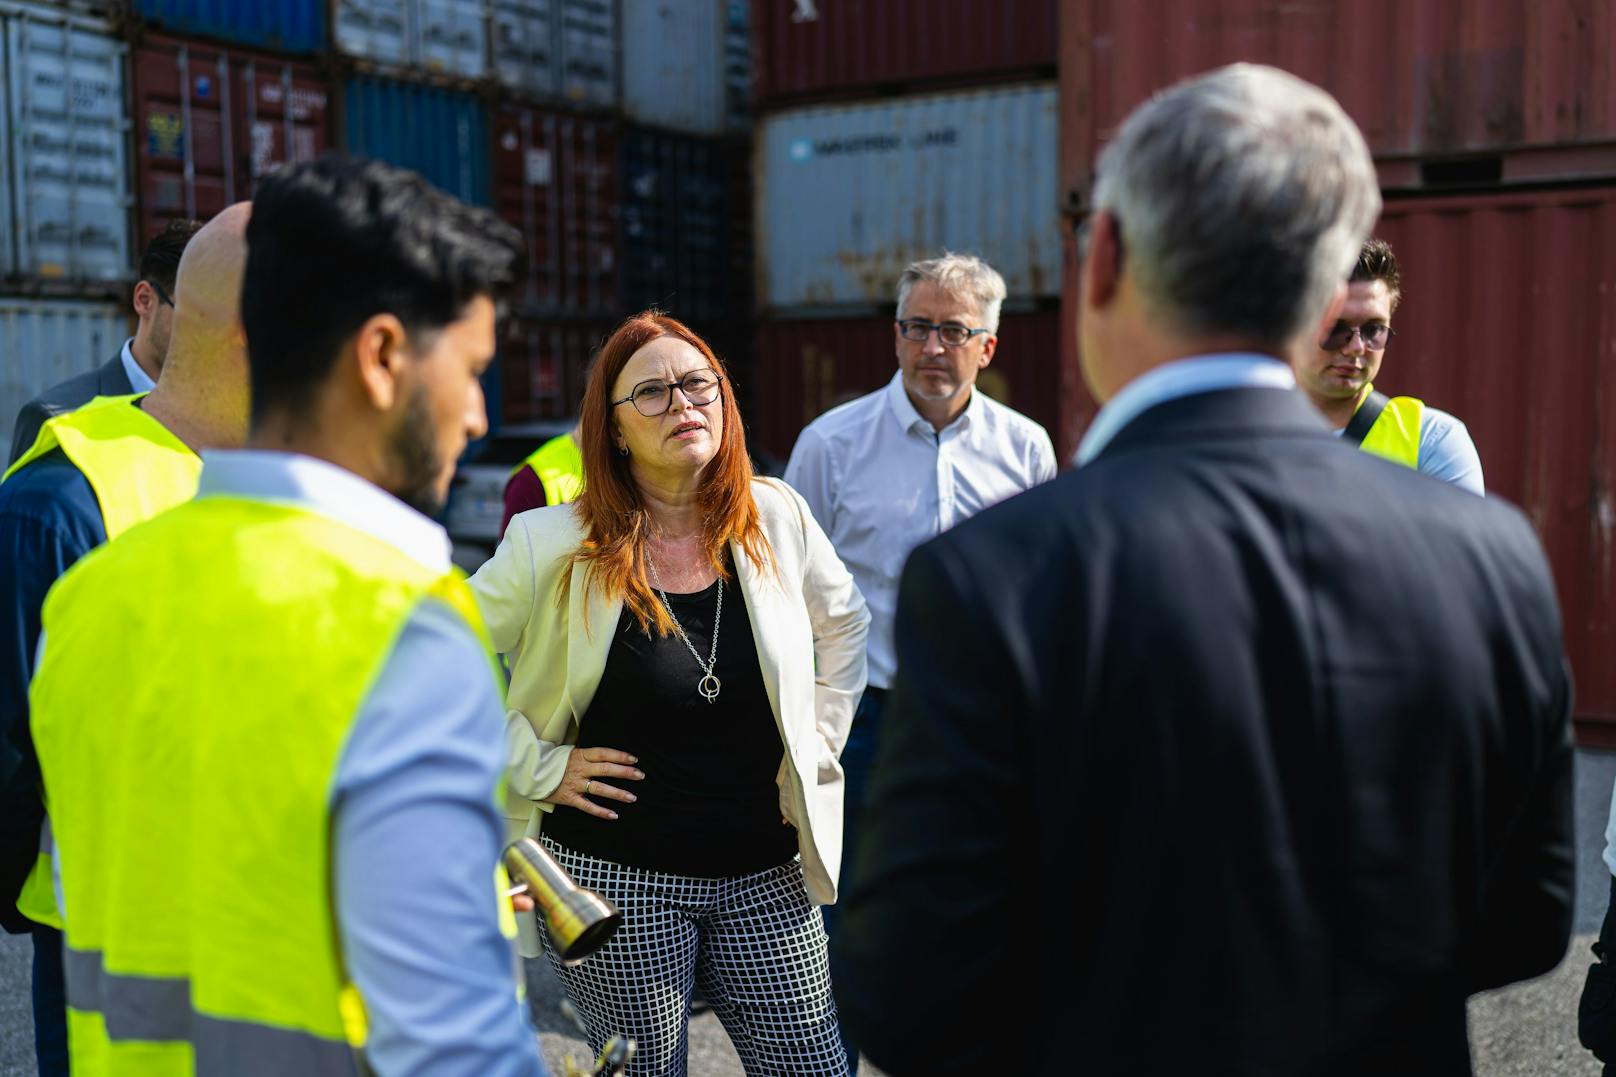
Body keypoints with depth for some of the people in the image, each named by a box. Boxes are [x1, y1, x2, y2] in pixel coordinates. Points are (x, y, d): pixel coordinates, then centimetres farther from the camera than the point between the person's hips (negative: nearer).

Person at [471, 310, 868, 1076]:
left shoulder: (775, 518, 0)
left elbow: (845, 621, 17)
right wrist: (536, 768, -8)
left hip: (765, 877, 3)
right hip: (617, 881, -3)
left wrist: (819, 742, 9)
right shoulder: (553, 546, -10)